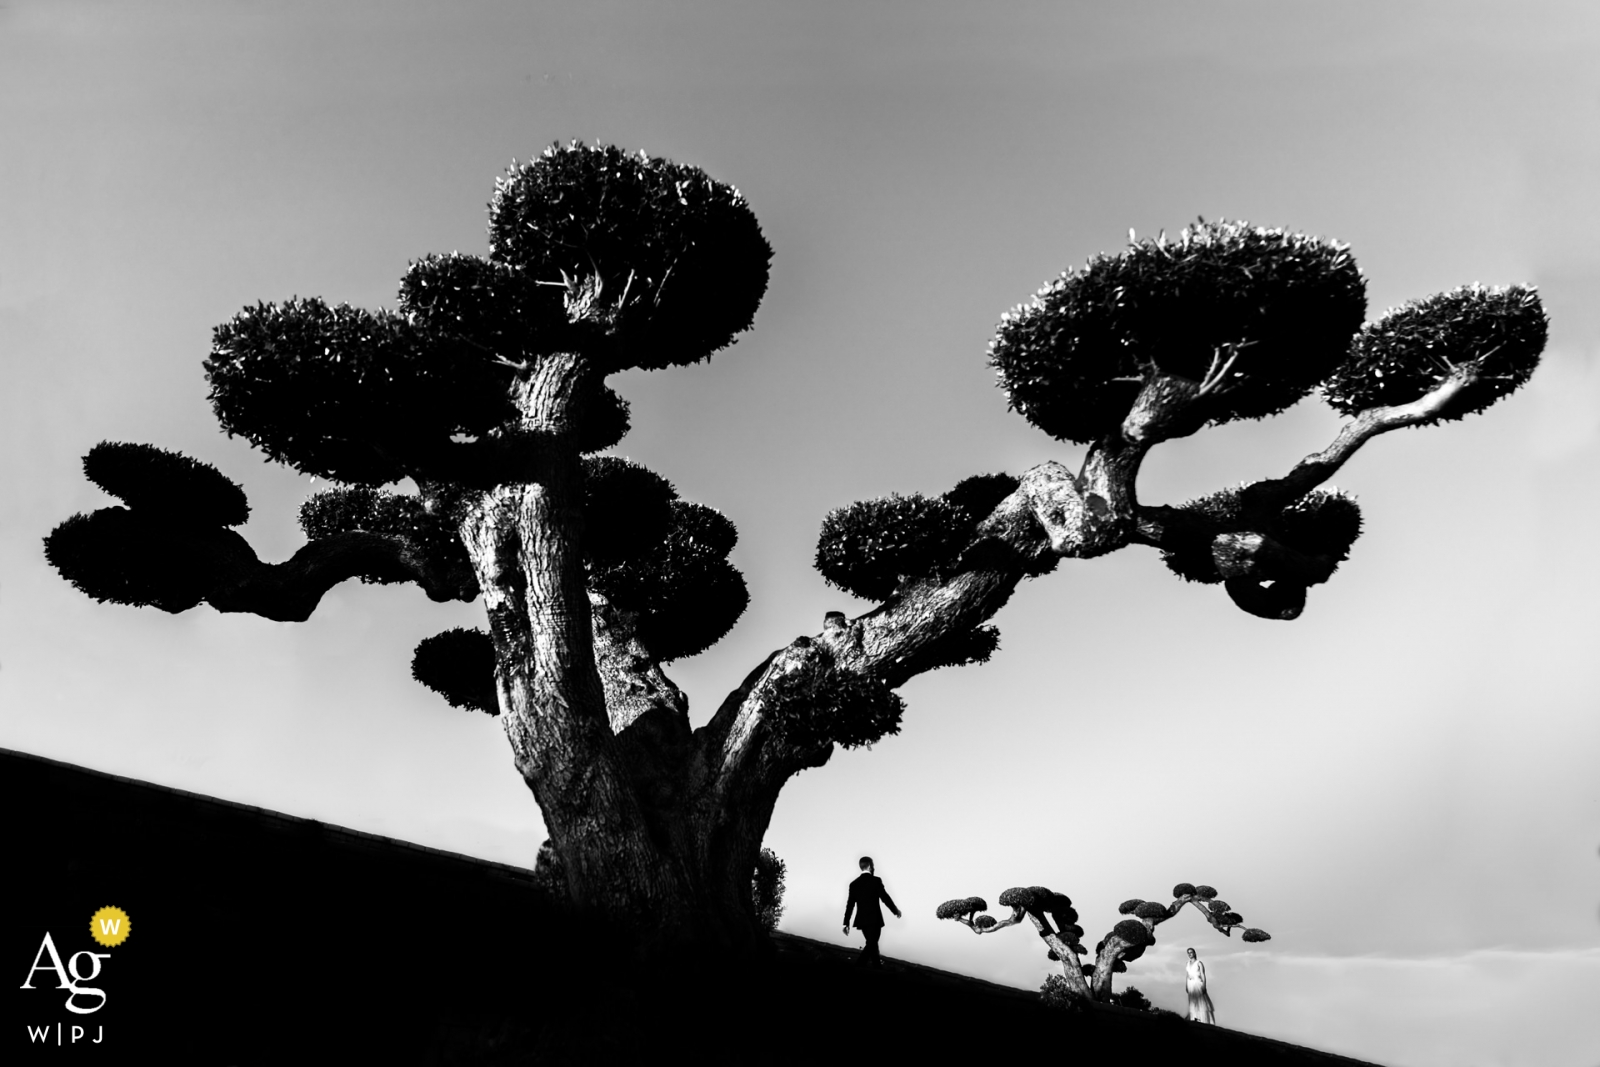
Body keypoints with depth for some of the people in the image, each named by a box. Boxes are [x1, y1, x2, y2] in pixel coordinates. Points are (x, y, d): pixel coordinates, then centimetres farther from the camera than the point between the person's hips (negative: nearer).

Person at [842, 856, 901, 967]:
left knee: (872, 943, 20)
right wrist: (896, 910, 9)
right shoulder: (876, 880, -10)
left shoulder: (854, 883, 2)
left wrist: (846, 922, 9)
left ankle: (877, 965, 33)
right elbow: (885, 898, -7)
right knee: (871, 944, 0)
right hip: (874, 919, -5)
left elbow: (850, 904, 3)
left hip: (862, 920, 5)